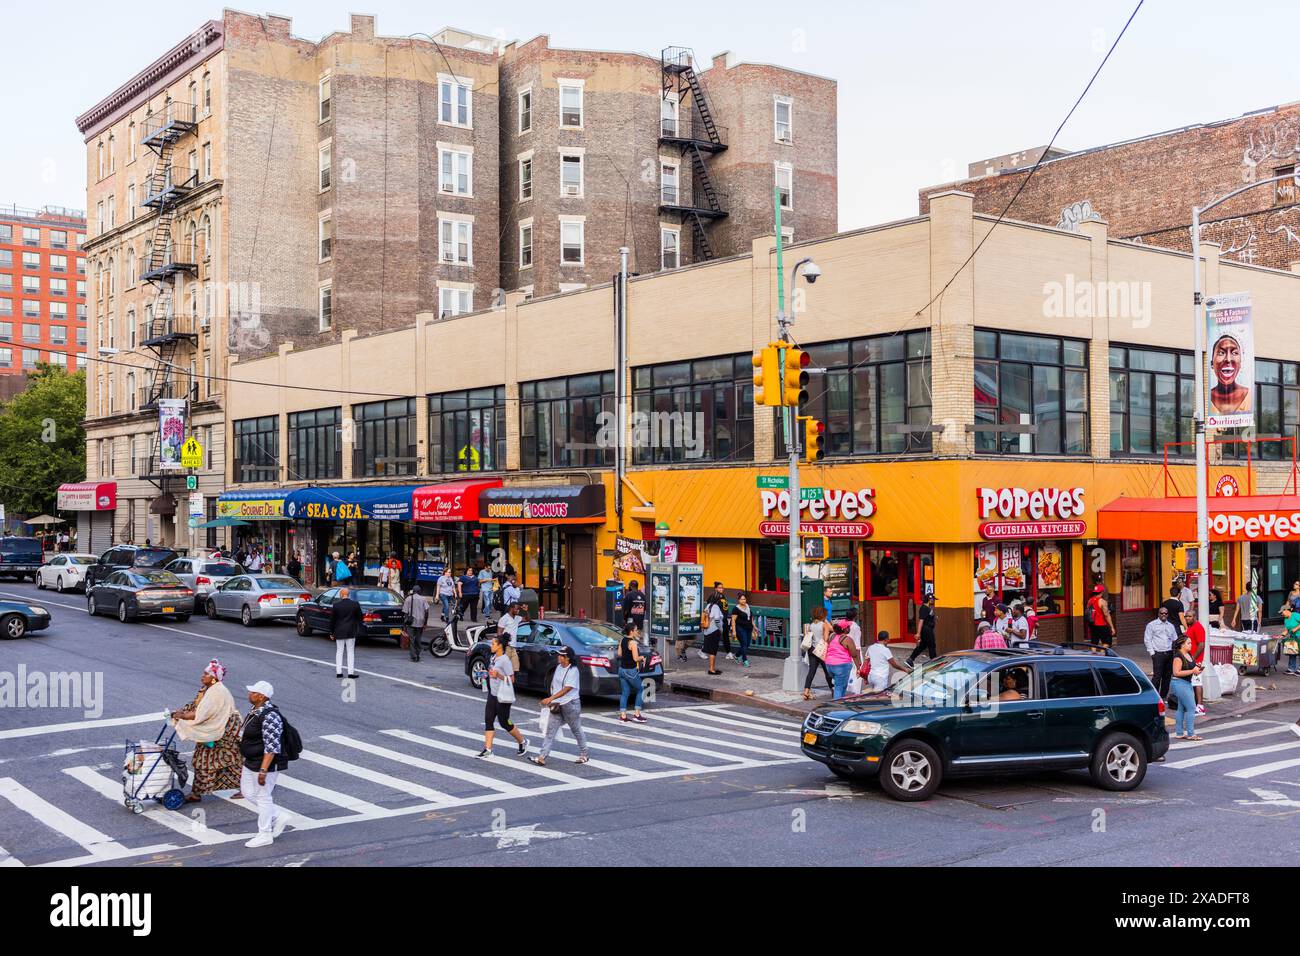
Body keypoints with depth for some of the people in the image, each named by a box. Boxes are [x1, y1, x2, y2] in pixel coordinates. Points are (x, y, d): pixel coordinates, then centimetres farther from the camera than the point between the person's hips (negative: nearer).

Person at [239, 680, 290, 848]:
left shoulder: (270, 716, -23)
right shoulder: (254, 712, 8)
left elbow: (272, 747, -25)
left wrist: (263, 770, -27)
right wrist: (245, 765, 24)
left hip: (266, 764, -10)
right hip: (251, 763, 10)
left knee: (263, 797, 0)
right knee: (248, 792, 16)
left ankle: (265, 835, 13)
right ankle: (278, 818, 25)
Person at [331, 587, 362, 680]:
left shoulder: (336, 605, -7)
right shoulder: (355, 604, -7)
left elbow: (332, 620, -1)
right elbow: (359, 618, 0)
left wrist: (331, 632, 8)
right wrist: (358, 630, 14)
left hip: (339, 632, 0)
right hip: (351, 632, 0)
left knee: (339, 652, 10)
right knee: (350, 652, 5)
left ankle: (339, 672, 10)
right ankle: (351, 673, 1)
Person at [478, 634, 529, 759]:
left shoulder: (505, 660, -18)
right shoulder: (494, 658, 8)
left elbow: (511, 679, -17)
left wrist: (498, 676, -27)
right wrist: (488, 674, 8)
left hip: (503, 697, -8)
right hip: (493, 694, 8)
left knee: (504, 723, 1)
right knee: (488, 720, 1)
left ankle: (522, 741, 22)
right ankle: (487, 749, 1)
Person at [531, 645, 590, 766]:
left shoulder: (573, 671, -17)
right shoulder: (559, 667, 7)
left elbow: (566, 689, -25)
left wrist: (551, 699, -31)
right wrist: (552, 701, 13)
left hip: (571, 705, -7)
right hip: (557, 706, 7)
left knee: (576, 730, 9)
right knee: (550, 731, -2)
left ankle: (584, 755, 26)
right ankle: (542, 757, -7)